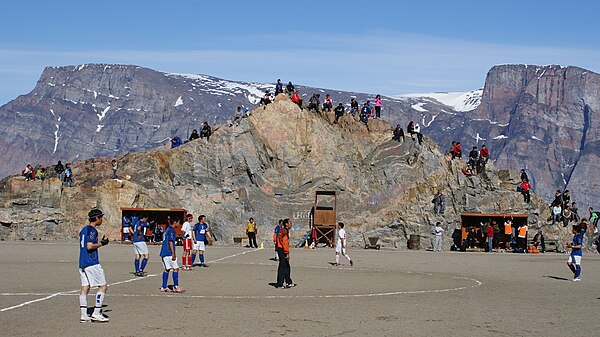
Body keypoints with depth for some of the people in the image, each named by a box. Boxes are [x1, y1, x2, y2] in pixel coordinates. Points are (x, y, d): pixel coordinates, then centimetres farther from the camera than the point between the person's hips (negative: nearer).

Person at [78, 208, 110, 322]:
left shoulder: (83, 230, 17)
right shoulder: (92, 230, -11)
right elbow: (89, 246, -20)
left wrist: (100, 243, 19)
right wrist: (101, 243, -7)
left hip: (82, 263, 9)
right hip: (92, 263, -9)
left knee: (85, 288, 5)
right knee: (103, 286, -2)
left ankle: (84, 315, 2)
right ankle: (96, 313, -5)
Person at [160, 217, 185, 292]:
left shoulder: (167, 229, 18)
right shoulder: (171, 230, -11)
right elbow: (170, 242, -18)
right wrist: (173, 253, -19)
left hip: (163, 253, 9)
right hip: (169, 253, -9)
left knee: (167, 269, 10)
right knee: (176, 268, -3)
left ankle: (164, 287, 7)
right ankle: (176, 287, -5)